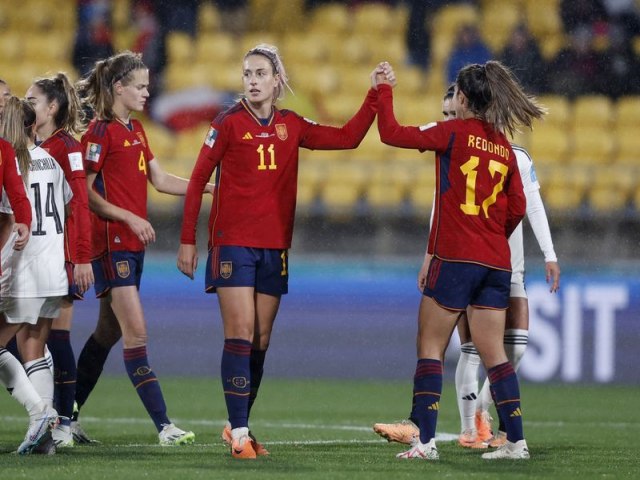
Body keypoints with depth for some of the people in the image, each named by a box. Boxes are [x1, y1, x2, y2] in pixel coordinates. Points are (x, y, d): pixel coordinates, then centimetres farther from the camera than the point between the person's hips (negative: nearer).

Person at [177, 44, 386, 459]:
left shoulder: (291, 126, 9)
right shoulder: (230, 123, -3)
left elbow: (348, 137, 11)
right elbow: (198, 181, -1)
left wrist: (377, 95, 4)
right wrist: (188, 241, -4)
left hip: (275, 246, 5)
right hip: (233, 242, -5)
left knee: (261, 341, 7)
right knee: (240, 335, -12)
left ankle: (240, 426, 18)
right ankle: (238, 433, -10)